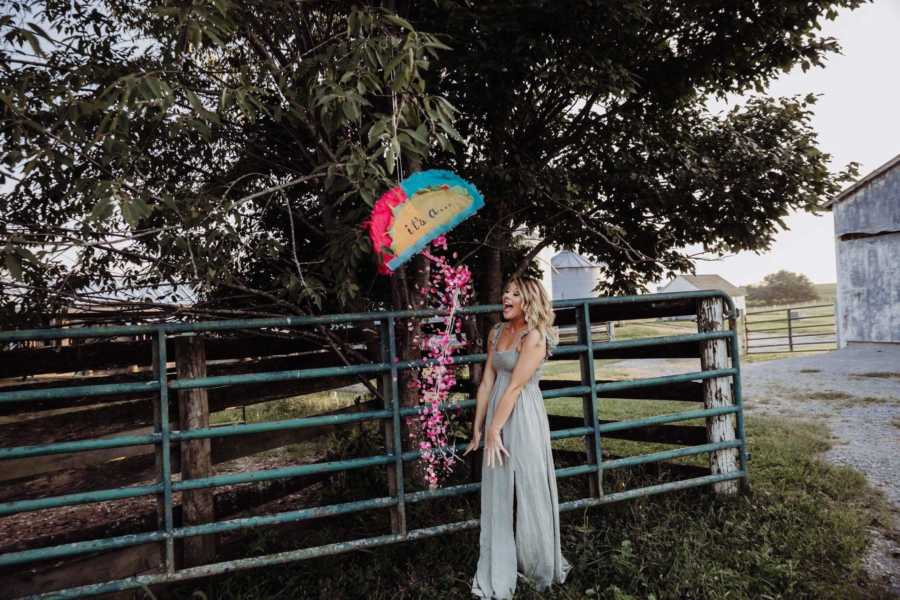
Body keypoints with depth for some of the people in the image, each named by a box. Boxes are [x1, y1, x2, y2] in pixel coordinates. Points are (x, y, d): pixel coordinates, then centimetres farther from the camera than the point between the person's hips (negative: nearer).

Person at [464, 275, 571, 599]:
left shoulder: (534, 337, -12)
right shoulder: (496, 333, 8)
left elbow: (515, 386, -16)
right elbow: (487, 382, 7)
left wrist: (493, 429, -17)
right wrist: (477, 428, 7)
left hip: (523, 418, -6)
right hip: (498, 415, 6)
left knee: (529, 492, 6)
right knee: (497, 497, 11)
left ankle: (540, 567, 29)